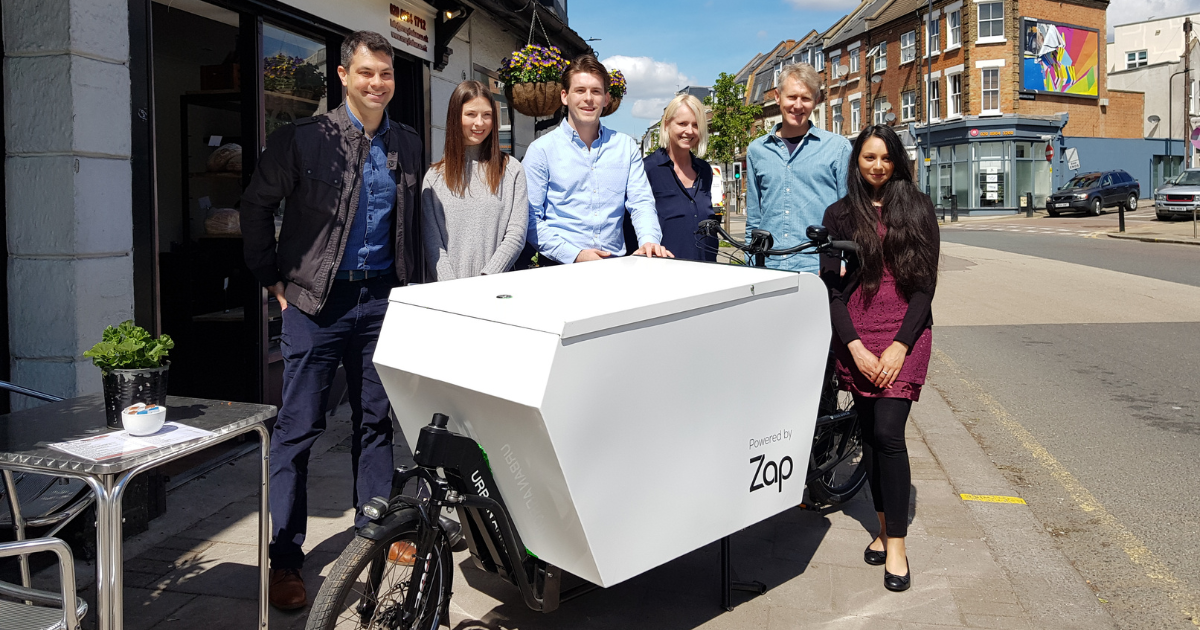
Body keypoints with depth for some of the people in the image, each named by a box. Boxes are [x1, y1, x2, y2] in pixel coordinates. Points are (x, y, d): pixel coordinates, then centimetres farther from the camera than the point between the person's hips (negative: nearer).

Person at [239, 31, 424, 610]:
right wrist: (274, 278, 1)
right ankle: (284, 558, 10)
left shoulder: (408, 145, 8)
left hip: (382, 298, 4)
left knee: (376, 421, 12)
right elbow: (256, 206, 3)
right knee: (298, 426, 0)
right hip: (317, 300, -4)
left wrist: (413, 291, 10)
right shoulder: (303, 139, -5)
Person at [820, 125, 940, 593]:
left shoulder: (917, 208, 6)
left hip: (905, 332, -2)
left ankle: (896, 545, -3)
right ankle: (884, 527, 22)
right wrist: (855, 346, -9)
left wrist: (900, 345, -9)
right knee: (869, 433, 7)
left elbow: (925, 282, 2)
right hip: (856, 336, 2)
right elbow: (832, 287, 3)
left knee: (888, 432, -12)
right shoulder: (839, 215, 8)